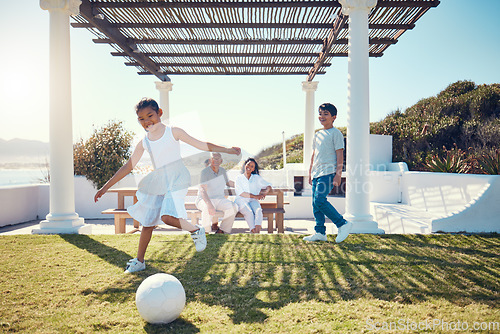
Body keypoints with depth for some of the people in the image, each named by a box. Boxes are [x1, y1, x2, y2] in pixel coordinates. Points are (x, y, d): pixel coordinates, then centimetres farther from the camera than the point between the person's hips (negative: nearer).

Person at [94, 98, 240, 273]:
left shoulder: (173, 132, -3)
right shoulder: (144, 143, 7)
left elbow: (201, 144, 0)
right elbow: (128, 166, 10)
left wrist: (227, 149, -5)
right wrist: (105, 187, 8)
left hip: (176, 180, -5)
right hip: (157, 183, 5)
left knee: (167, 216, -26)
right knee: (147, 222, 9)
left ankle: (196, 230, 1)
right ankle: (139, 261, 25)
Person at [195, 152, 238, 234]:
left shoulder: (222, 171, 5)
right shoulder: (205, 172, -16)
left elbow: (228, 183, 27)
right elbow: (203, 190, -29)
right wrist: (209, 204, -44)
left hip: (219, 199, 5)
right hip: (205, 200, -5)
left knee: (234, 207, -23)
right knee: (208, 209, -40)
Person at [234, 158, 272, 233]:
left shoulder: (257, 178, 17)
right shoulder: (239, 178, 9)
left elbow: (268, 186, 19)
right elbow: (240, 193, -3)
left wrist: (265, 193, -5)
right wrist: (255, 196, -11)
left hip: (253, 201, 2)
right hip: (242, 200, -2)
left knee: (258, 210, -32)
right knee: (249, 212, -33)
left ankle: (257, 231, -46)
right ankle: (253, 231, -39)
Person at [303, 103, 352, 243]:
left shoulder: (335, 133, -2)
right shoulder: (318, 134, 20)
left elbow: (340, 154, -8)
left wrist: (338, 173, -15)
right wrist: (310, 172, 22)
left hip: (328, 173, -8)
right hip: (317, 174, 8)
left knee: (319, 200, -18)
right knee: (315, 203, 5)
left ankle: (343, 224, -6)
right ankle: (320, 232, 12)